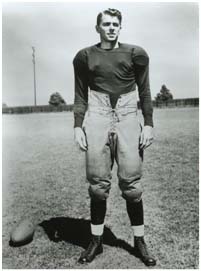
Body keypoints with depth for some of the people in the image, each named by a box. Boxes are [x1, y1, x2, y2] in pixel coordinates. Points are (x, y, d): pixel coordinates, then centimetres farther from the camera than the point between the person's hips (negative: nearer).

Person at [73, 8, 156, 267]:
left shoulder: (135, 54, 9)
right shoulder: (85, 56, 10)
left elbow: (144, 92, 10)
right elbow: (80, 95, 10)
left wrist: (148, 124, 3)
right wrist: (78, 126, 2)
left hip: (127, 118, 0)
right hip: (96, 119, 0)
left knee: (131, 183, -2)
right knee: (98, 184, 1)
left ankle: (139, 241, 15)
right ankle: (96, 241, 17)